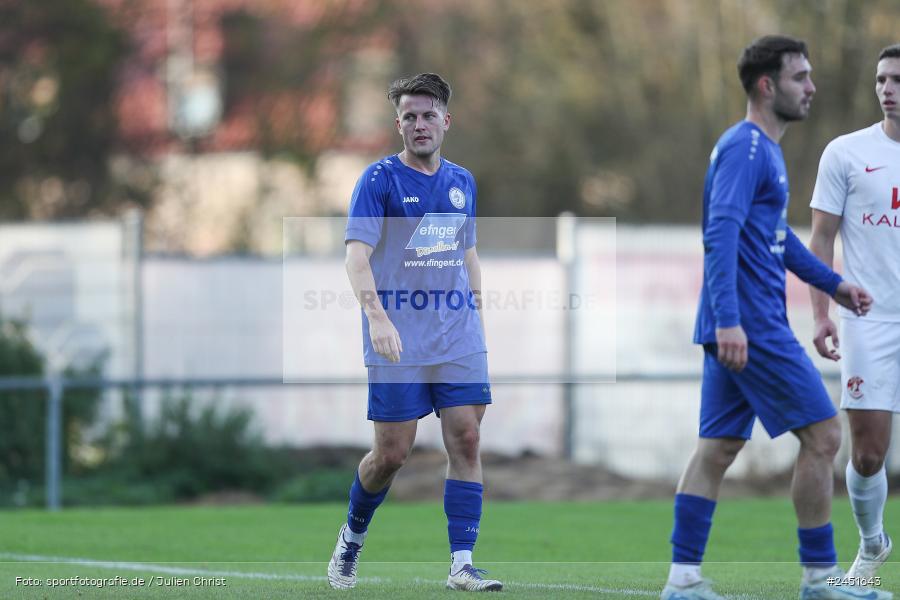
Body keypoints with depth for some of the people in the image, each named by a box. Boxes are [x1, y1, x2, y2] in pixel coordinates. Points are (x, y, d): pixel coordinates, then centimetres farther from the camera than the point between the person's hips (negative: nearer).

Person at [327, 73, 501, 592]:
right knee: (392, 453, -2)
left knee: (466, 440, -7)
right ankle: (351, 540, 25)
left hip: (459, 338, 4)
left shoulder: (462, 182, 12)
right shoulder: (380, 180, -5)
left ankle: (462, 565, -6)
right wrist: (376, 316, -29)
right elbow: (357, 254, -15)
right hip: (398, 341, -4)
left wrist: (478, 320, 17)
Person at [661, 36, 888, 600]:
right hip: (752, 327, -10)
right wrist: (728, 319, -31)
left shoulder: (766, 150, 18)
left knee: (719, 447, 8)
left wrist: (832, 283, 32)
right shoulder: (745, 148, -14)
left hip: (738, 328, 10)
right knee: (822, 436, -4)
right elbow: (721, 234, -24)